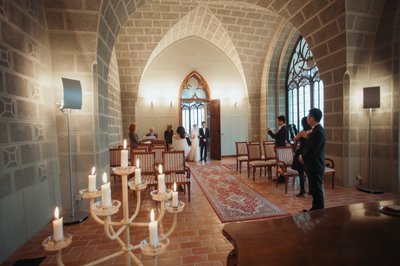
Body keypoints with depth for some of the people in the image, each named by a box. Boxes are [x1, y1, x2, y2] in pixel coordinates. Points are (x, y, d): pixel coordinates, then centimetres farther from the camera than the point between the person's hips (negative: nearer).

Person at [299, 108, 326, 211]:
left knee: (317, 189, 2)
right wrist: (303, 155, 4)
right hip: (312, 165, 9)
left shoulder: (318, 131, -19)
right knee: (314, 188, 17)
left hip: (315, 165, -9)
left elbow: (312, 150, -21)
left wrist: (303, 157, -6)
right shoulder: (315, 130, 11)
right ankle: (315, 208, 30)